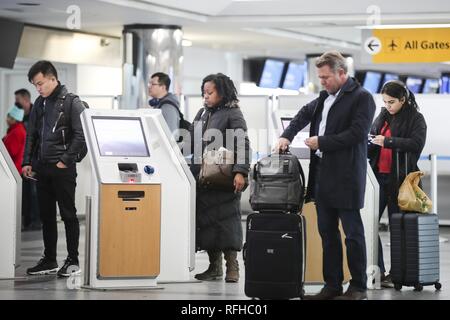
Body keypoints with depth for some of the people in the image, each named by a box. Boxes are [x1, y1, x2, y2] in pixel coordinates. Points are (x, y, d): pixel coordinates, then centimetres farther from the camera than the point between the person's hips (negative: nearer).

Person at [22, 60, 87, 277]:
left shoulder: (71, 102, -7)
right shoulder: (40, 103, 13)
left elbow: (80, 135, -12)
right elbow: (31, 135, 17)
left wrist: (65, 160, -14)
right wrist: (27, 162, 7)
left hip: (63, 169, -7)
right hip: (42, 168, 7)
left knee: (68, 213, 0)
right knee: (46, 215, 10)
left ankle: (73, 260, 7)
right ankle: (49, 260, 18)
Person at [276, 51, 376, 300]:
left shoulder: (362, 98, -9)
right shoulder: (325, 97, 15)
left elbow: (357, 134, -17)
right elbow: (305, 113, 31)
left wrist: (321, 142, -14)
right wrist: (287, 135, 15)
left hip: (346, 176, -8)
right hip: (322, 175, 8)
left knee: (353, 233, -2)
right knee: (327, 233, 12)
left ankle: (358, 288, 6)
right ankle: (332, 286, 19)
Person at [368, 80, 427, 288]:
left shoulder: (415, 119, -1)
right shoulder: (381, 118, 15)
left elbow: (417, 143, -17)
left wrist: (387, 141, -21)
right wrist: (367, 144, -3)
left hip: (400, 179, -5)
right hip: (379, 177, 5)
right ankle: (377, 270, 2)